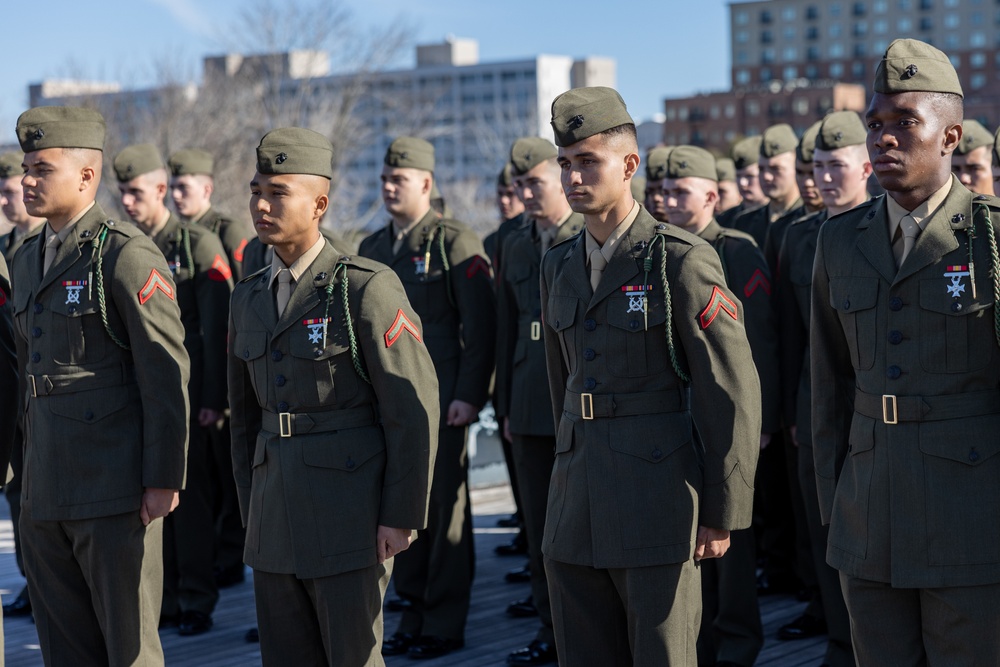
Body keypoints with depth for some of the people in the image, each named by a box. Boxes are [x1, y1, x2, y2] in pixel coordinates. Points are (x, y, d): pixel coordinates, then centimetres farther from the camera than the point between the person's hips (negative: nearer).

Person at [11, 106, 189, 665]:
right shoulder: (28, 261, 15)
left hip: (115, 491, -8)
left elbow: (167, 373, -14)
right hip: (46, 494, 8)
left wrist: (164, 480, -16)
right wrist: (34, 469, 20)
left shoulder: (128, 255, -11)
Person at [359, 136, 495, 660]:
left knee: (445, 509, 1)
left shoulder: (455, 242, -5)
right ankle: (414, 614, 18)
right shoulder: (372, 248, 14)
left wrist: (469, 395, -15)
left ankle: (445, 623, 9)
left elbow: (480, 326, -9)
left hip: (440, 398, -6)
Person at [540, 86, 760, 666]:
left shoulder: (683, 260, -10)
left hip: (658, 498, -6)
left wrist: (724, 515, -10)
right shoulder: (560, 266, 11)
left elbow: (734, 394, -10)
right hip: (577, 504, 6)